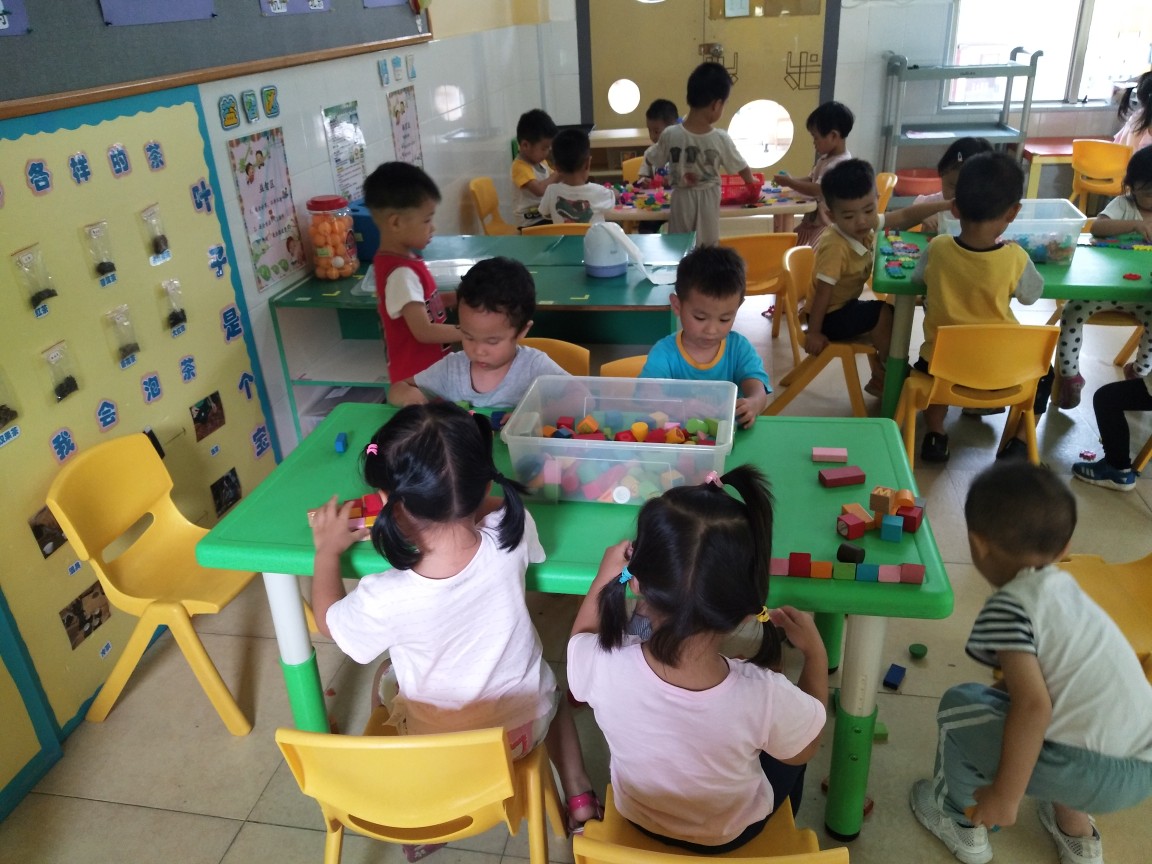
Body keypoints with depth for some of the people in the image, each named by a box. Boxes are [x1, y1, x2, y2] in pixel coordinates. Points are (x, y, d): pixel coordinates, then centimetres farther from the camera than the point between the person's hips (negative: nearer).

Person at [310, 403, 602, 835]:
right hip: (527, 724, 2)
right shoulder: (510, 535, -29)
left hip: (442, 751, -1)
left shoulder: (384, 599, -34)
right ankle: (579, 796, 33)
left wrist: (327, 550, 5)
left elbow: (328, 620, -8)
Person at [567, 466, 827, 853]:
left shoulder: (605, 666, -38)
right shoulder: (765, 698, -41)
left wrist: (605, 574, -3)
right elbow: (804, 750, -16)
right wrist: (815, 653, -7)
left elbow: (581, 639, -11)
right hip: (731, 833, -1)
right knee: (787, 746, 27)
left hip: (638, 817, 2)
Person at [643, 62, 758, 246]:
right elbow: (742, 168, 0)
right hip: (707, 201, 0)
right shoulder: (720, 138, -13)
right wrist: (751, 181, 20)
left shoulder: (670, 135, -14)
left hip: (681, 200, 1)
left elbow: (651, 159, 3)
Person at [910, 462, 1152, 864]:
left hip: (1097, 774, -8)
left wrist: (1005, 796, -13)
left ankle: (963, 823, 26)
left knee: (959, 708, 7)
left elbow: (1033, 705, -21)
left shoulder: (1009, 608, -11)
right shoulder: (1065, 587, 13)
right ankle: (1076, 831, 39)